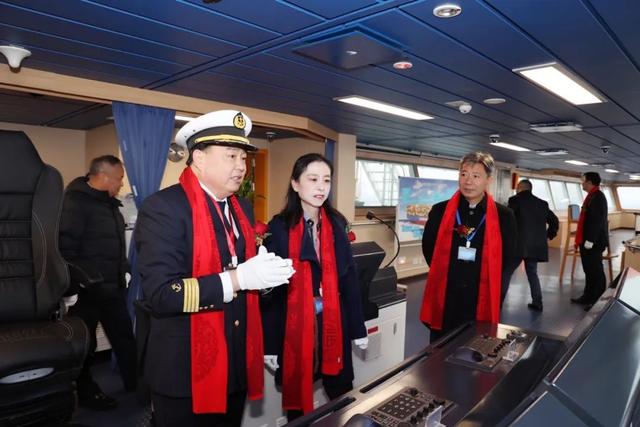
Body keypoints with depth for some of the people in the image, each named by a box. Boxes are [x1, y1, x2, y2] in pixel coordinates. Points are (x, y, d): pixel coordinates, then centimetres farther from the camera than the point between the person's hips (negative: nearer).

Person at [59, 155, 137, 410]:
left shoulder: (109, 203, 13)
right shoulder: (75, 201, -14)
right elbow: (64, 246, -22)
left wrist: (123, 269, 15)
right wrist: (76, 282, -20)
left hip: (113, 287, 8)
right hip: (87, 290, -8)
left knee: (125, 338, 14)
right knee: (84, 343, 10)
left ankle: (135, 384, 28)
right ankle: (86, 392, 27)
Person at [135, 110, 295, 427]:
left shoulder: (242, 208, 7)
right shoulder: (163, 208, -16)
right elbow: (160, 294, -23)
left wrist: (264, 273, -7)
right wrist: (238, 278, -27)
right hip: (186, 371, -6)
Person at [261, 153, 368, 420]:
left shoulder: (336, 224, 2)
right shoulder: (279, 228, -8)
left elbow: (348, 278, 6)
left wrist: (358, 328, 7)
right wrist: (269, 343, -6)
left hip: (334, 324, 3)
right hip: (294, 326, -3)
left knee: (344, 398, 14)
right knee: (297, 397, 14)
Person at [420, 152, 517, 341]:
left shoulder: (503, 216, -2)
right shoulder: (440, 211, -1)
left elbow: (509, 259, 6)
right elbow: (428, 250, 8)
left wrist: (495, 294, 2)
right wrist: (447, 277, 4)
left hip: (482, 304, 0)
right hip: (444, 303, 1)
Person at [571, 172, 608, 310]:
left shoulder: (598, 197, -16)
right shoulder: (592, 196, 15)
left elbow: (597, 220, -23)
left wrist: (590, 240, -23)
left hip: (593, 242, -10)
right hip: (587, 241, 10)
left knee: (596, 271, 0)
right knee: (589, 270, 15)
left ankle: (598, 301, 9)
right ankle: (588, 297, 24)